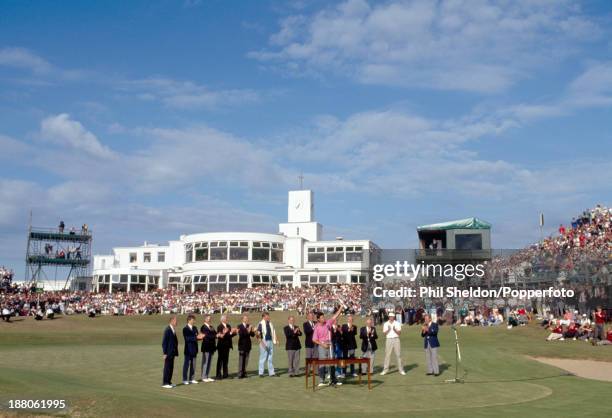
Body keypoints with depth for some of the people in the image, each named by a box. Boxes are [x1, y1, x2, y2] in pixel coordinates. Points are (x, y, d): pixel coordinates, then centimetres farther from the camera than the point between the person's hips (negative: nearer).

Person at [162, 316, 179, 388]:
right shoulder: (167, 330, -16)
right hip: (168, 352, -8)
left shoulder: (173, 330, 10)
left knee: (171, 368, 12)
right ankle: (164, 383, 6)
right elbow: (164, 342, -16)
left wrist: (175, 351, 13)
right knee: (167, 368, -2)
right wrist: (165, 353, -17)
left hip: (172, 352, 8)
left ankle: (168, 382, 19)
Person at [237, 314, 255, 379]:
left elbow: (252, 335, 6)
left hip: (248, 345, 5)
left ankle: (244, 373, 14)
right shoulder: (240, 326, -6)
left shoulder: (249, 326, 10)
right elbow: (241, 334, -20)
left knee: (246, 360, 7)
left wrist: (252, 331, -14)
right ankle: (240, 374, -1)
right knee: (241, 360, -4)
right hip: (242, 345, -5)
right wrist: (247, 331, -27)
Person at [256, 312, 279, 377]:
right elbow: (258, 334, -12)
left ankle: (271, 372, 15)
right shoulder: (261, 324, -8)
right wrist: (261, 342, -21)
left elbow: (273, 332, 18)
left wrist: (275, 340, 8)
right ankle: (261, 373, 6)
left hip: (270, 341, 6)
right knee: (263, 358, -2)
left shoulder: (270, 323, 12)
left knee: (270, 358, 10)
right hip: (264, 342, -6)